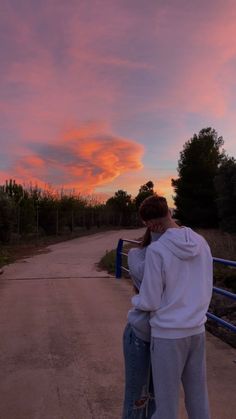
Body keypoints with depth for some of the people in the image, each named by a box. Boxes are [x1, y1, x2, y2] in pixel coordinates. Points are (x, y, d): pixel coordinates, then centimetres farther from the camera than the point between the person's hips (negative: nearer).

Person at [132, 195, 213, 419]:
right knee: (197, 392, 21)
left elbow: (150, 302, -14)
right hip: (196, 329, 6)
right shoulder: (201, 243, -2)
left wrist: (135, 300, 7)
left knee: (166, 396, 12)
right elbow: (204, 290, 8)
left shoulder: (156, 250, -21)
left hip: (167, 333, -6)